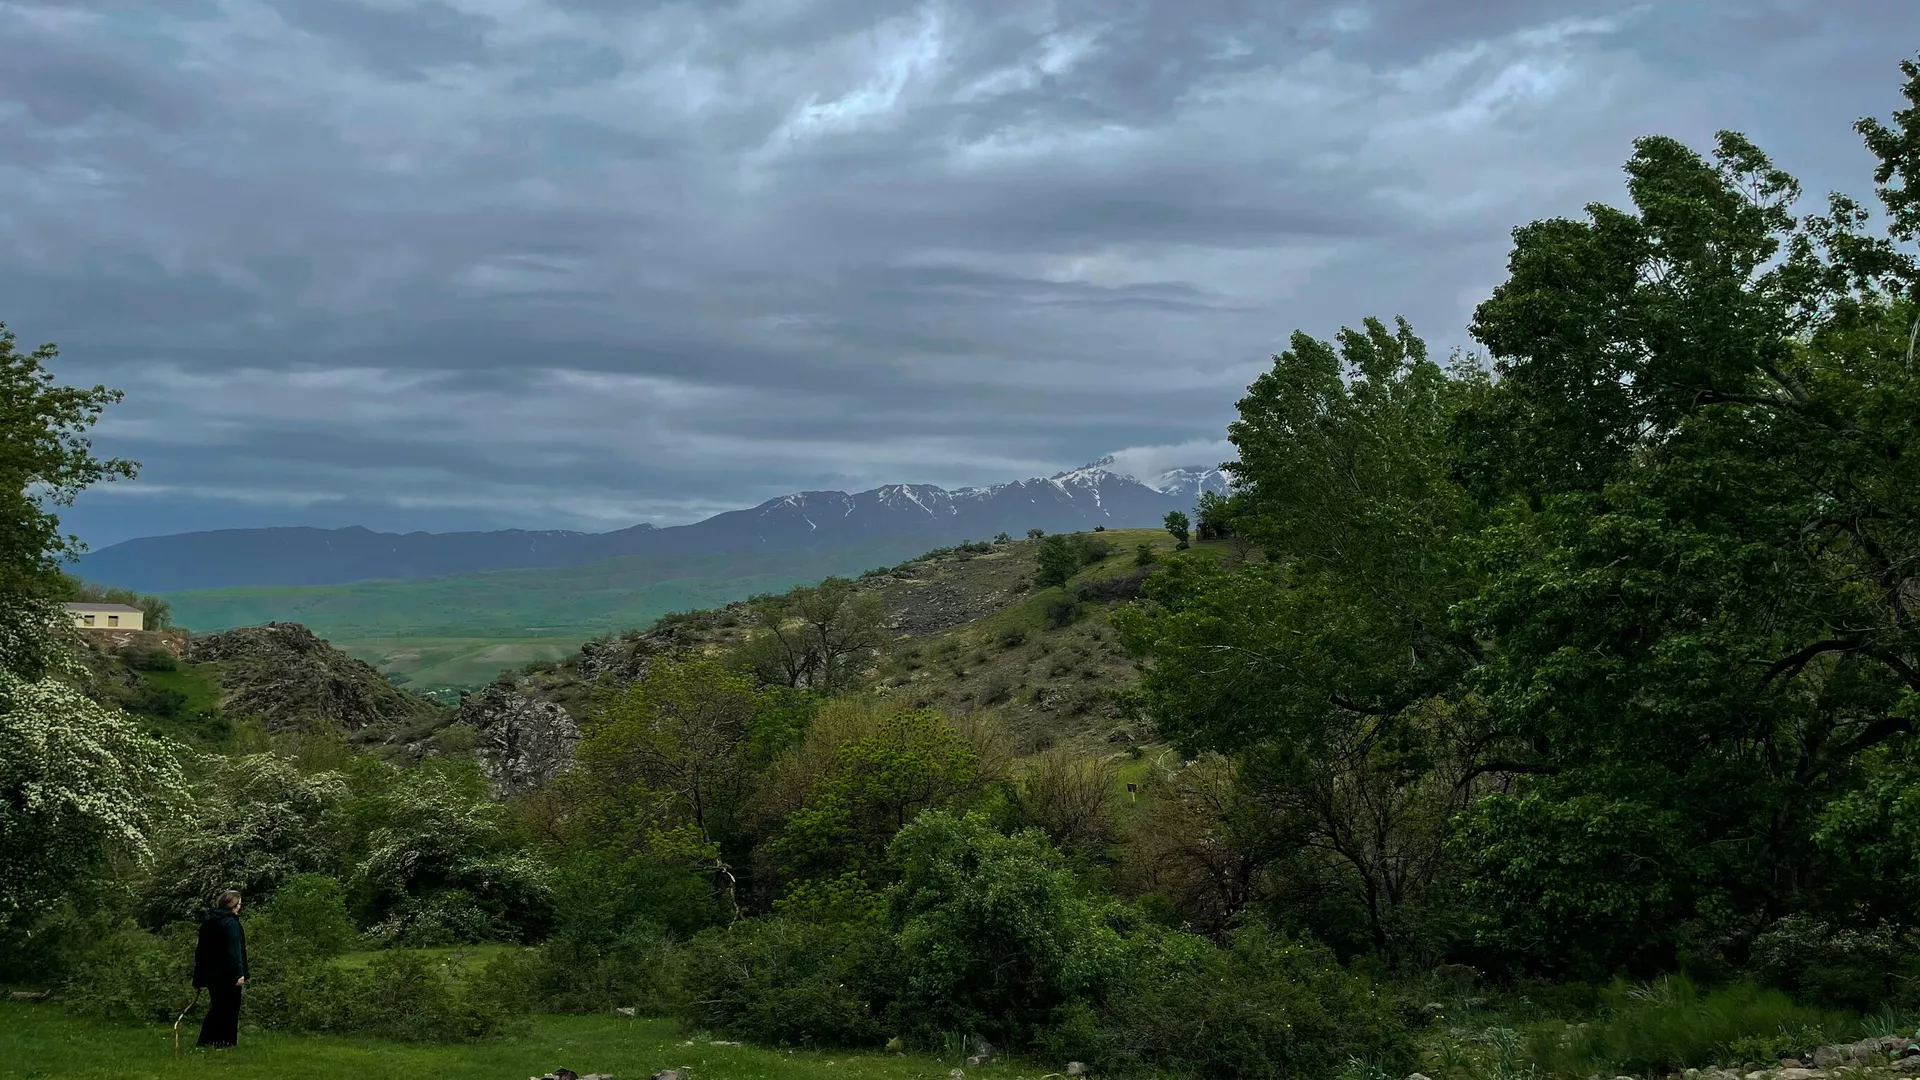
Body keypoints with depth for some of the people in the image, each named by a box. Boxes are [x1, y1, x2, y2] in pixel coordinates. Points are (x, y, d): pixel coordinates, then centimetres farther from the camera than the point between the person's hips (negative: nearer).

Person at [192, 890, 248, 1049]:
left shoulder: (207, 921, 13)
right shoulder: (230, 923, -14)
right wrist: (239, 973, -24)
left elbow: (200, 950, 16)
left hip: (211, 974, 8)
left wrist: (199, 976, 20)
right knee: (230, 1009, 1)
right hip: (227, 975, -8)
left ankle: (204, 1042, 14)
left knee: (217, 1008, 16)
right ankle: (227, 1041, 1)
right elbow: (234, 950, -22)